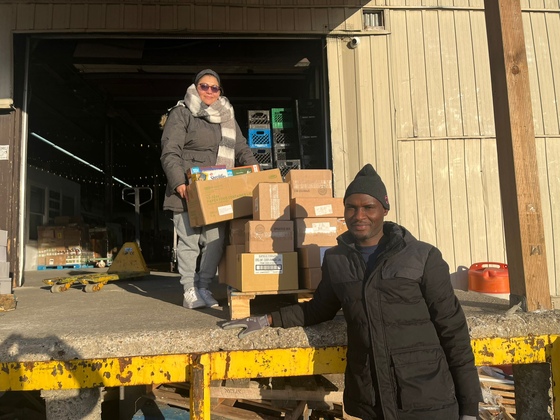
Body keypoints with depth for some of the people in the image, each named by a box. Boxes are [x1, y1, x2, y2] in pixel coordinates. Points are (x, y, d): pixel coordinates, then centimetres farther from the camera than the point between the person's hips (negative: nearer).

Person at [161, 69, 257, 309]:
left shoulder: (227, 117, 21)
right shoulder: (181, 114, 3)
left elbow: (242, 149, 17)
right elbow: (170, 152, -6)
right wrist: (179, 184, -18)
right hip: (188, 192, -4)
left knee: (215, 240, 1)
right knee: (189, 240, 0)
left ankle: (204, 287, 16)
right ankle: (189, 291, 11)